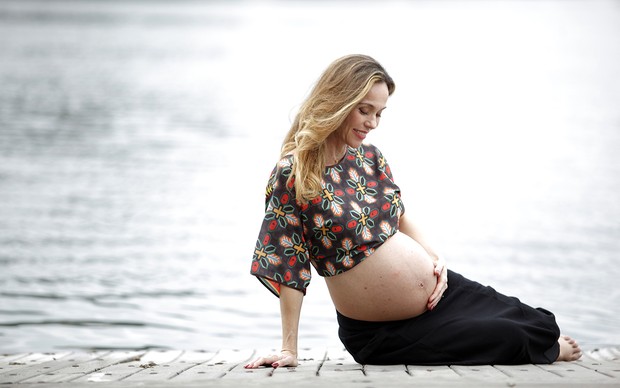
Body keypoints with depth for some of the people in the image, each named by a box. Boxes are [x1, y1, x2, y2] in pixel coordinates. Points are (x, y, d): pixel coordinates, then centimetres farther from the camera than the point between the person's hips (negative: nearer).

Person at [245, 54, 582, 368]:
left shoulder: (368, 156, -1)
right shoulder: (292, 174, -21)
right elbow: (288, 268, -20)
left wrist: (435, 258, -3)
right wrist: (288, 349, -20)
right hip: (380, 336, -6)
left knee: (534, 323, 12)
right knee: (509, 340, -4)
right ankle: (548, 351, 30)